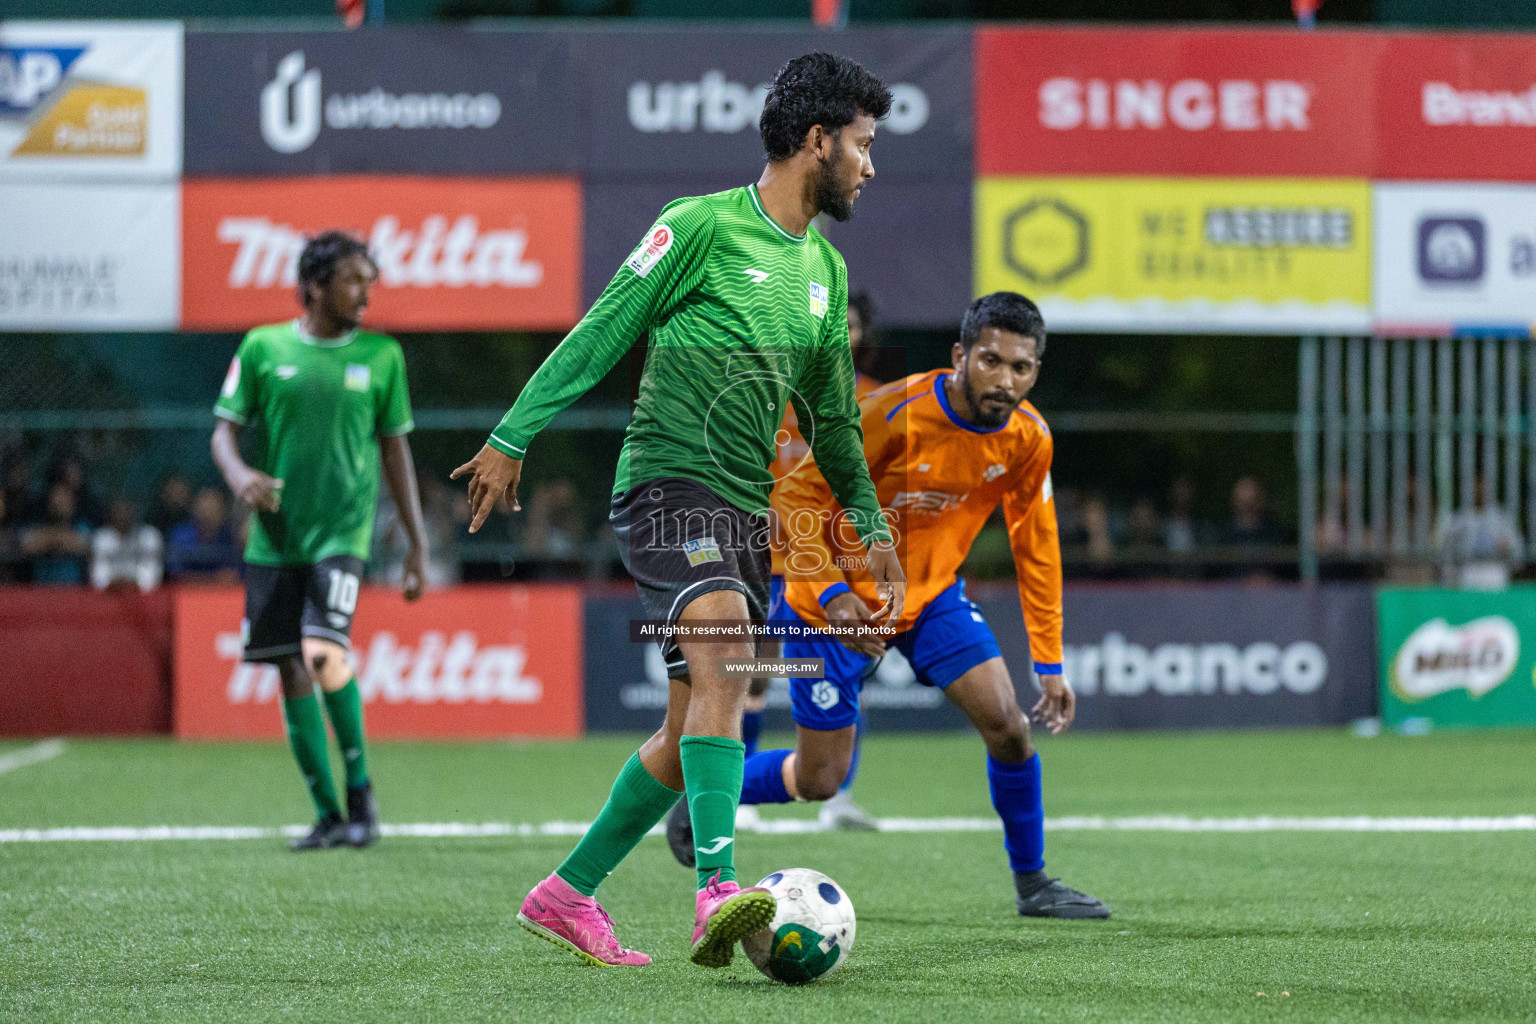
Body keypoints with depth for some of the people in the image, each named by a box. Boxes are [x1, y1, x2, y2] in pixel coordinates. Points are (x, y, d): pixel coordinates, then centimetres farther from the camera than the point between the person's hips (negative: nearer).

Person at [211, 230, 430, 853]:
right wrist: (239, 475, -18)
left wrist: (417, 543, 10)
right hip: (275, 538, 2)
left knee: (324, 654, -21)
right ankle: (329, 815, 12)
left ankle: (359, 785, -2)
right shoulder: (263, 348, 3)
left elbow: (395, 450, 11)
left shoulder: (381, 355, 5)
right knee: (292, 673, 2)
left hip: (343, 534, -2)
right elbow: (225, 431, 5)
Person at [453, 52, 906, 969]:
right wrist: (513, 440, -8)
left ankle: (568, 895, 19)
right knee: (723, 660, -29)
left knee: (692, 730, 7)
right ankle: (719, 893, -40)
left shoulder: (824, 269, 16)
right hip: (668, 481, -8)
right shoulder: (703, 226, -7)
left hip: (746, 510, 8)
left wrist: (873, 525, 24)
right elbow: (601, 334, -5)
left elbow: (832, 415, 26)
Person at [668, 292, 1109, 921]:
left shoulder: (1027, 439, -12)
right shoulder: (892, 415, -30)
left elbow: (1036, 548, 1)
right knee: (818, 782, -1)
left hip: (932, 594, 5)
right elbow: (799, 497, -21)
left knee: (1008, 725, -13)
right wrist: (832, 592, -34)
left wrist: (1050, 664, 0)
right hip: (839, 601, -5)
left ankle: (1031, 884, 6)